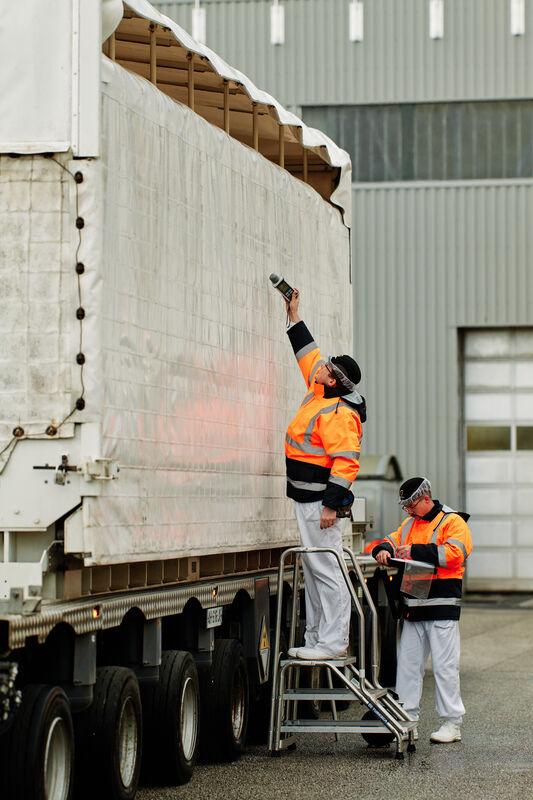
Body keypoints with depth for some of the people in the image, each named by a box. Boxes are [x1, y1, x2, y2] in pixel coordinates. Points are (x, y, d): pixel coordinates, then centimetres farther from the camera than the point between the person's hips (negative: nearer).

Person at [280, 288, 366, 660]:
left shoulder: (339, 413, -17)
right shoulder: (320, 396, 12)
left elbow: (346, 462, -23)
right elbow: (309, 354, 27)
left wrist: (331, 504, -25)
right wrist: (294, 316, 30)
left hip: (321, 500, -11)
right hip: (307, 499, 11)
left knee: (326, 569, -11)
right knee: (313, 569, 12)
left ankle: (332, 642, -11)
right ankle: (316, 639, 17)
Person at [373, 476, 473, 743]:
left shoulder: (452, 522, -5)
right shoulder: (410, 524, 19)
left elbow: (454, 553, -18)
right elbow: (392, 541, 19)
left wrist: (416, 551, -20)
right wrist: (384, 549, -6)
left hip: (442, 606, -7)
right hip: (413, 606, 7)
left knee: (444, 665, -6)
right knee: (408, 662, 8)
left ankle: (452, 723, 0)